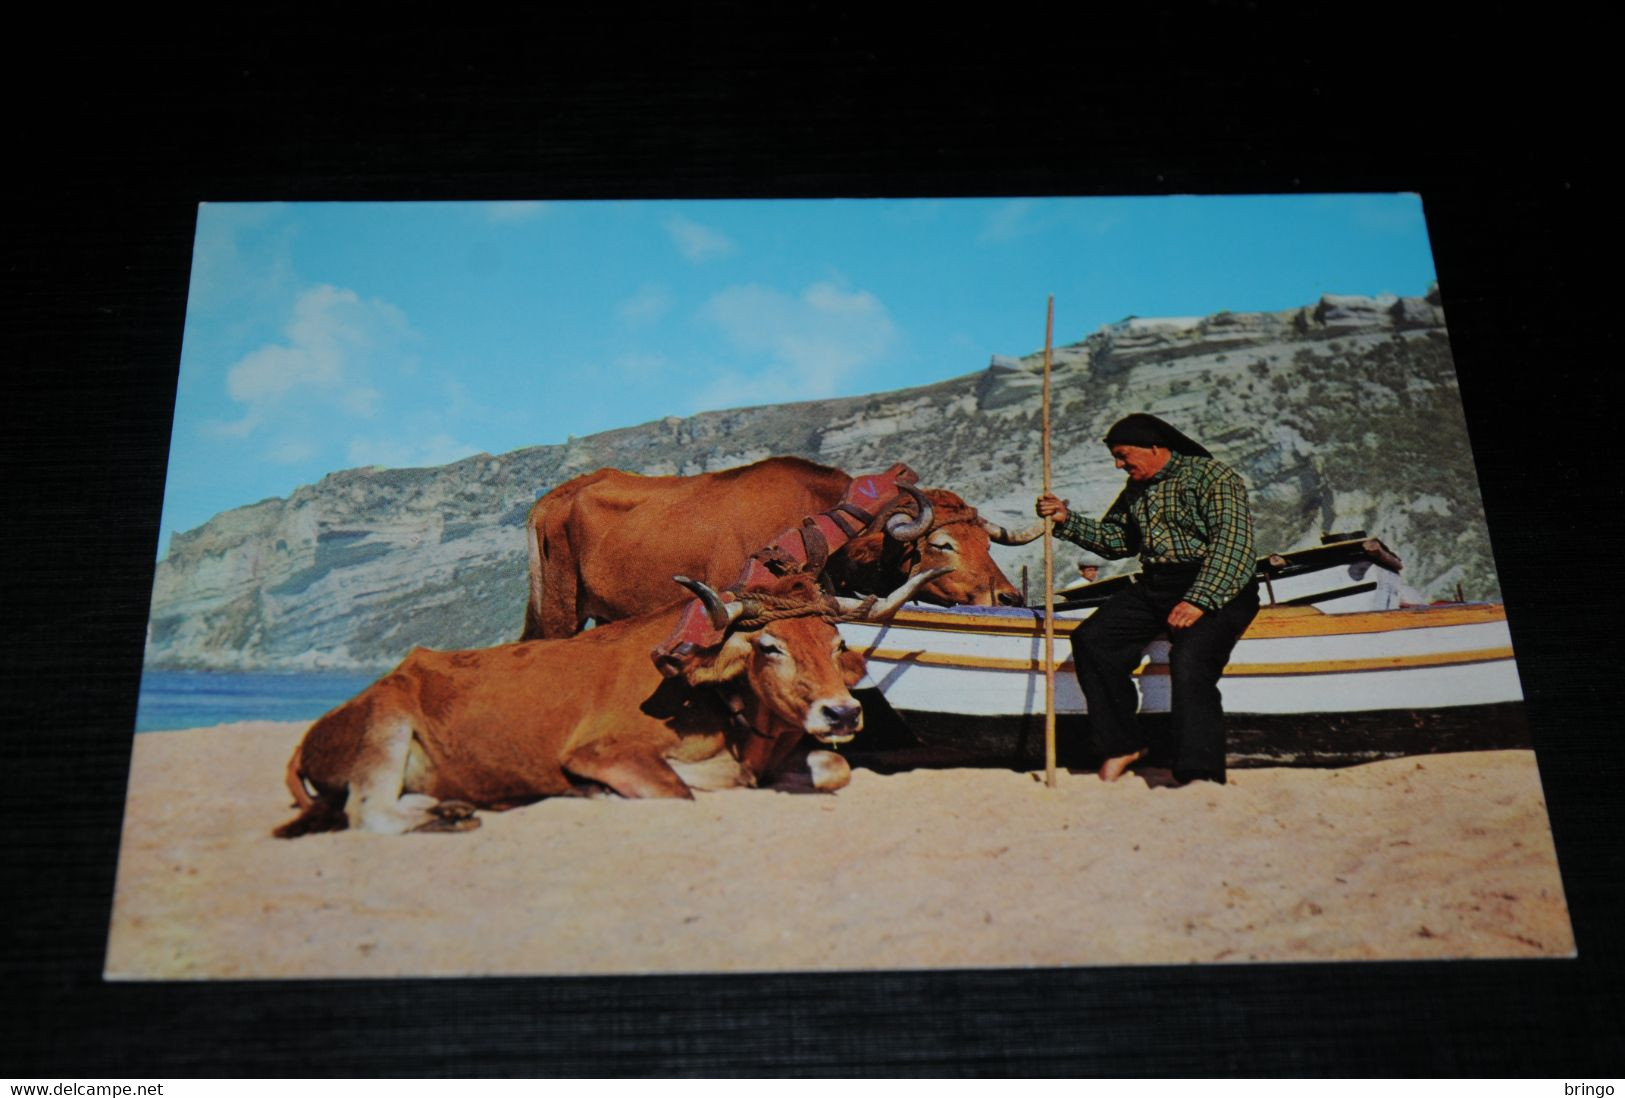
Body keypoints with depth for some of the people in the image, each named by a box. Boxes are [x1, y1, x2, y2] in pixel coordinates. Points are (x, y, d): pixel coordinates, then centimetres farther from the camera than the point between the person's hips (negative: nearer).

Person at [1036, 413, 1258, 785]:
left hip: (1215, 589, -7)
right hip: (1153, 587, 8)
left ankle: (1201, 776, -32)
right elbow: (1115, 540, 26)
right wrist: (1067, 520, 12)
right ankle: (1122, 744, -2)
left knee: (1189, 658, -32)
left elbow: (1232, 545, -17)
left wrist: (1199, 601, -26)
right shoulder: (1136, 489, 19)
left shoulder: (1212, 477, -7)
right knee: (1090, 640, -11)